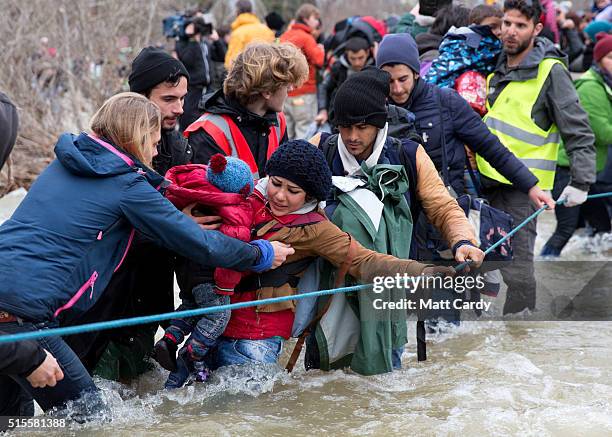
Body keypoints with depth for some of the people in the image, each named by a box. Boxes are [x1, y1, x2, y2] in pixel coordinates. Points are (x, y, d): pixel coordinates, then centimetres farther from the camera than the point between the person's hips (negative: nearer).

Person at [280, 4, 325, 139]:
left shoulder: (284, 36, 11)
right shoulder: (306, 38, -10)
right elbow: (318, 60, -18)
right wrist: (321, 50, 1)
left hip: (283, 92, 7)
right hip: (304, 93, -7)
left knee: (286, 133, 11)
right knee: (305, 132, -5)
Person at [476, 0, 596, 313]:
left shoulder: (550, 70, -10)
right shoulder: (499, 69, 13)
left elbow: (578, 131, -11)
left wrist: (581, 182, -16)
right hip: (492, 181, 8)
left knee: (517, 266, -9)